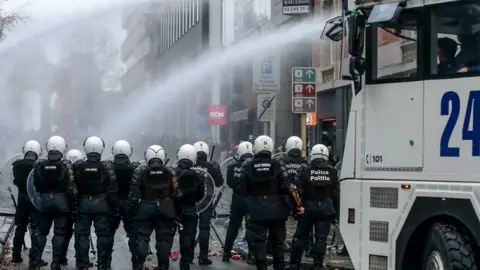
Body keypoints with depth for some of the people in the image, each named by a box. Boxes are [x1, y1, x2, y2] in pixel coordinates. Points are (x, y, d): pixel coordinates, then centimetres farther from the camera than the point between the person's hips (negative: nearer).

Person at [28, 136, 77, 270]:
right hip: (61, 202, -2)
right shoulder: (66, 166, -11)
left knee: (41, 231, 13)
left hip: (43, 201, 2)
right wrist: (72, 203, 1)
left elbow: (34, 185, 3)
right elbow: (71, 188, -12)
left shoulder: (39, 165, -3)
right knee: (59, 233, 5)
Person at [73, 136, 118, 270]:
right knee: (103, 234, 6)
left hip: (83, 204, 1)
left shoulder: (78, 166, -4)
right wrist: (115, 207, 1)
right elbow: (112, 190, -7)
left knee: (82, 234, 7)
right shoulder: (106, 167, -7)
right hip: (101, 204, -1)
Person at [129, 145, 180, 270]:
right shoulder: (169, 173, 0)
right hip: (165, 210, 1)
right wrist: (176, 213, 12)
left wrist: (133, 210, 2)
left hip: (146, 209, -1)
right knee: (164, 239, 8)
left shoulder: (140, 172, -6)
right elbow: (175, 195, 3)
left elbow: (135, 195, -7)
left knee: (142, 238, 6)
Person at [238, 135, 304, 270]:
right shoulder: (277, 165, -7)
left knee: (259, 241, 2)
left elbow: (243, 190, -2)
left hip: (257, 211, -1)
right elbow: (288, 187, -11)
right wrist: (298, 204, -5)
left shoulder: (248, 166, -6)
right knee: (278, 241, 13)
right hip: (276, 210, 1)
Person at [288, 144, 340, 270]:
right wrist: (336, 212, 8)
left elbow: (298, 191, -9)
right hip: (325, 209, 1)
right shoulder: (331, 171, 1)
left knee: (300, 236, 9)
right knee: (321, 238, 4)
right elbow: (336, 193, 3)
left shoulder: (305, 170, -6)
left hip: (308, 208, -1)